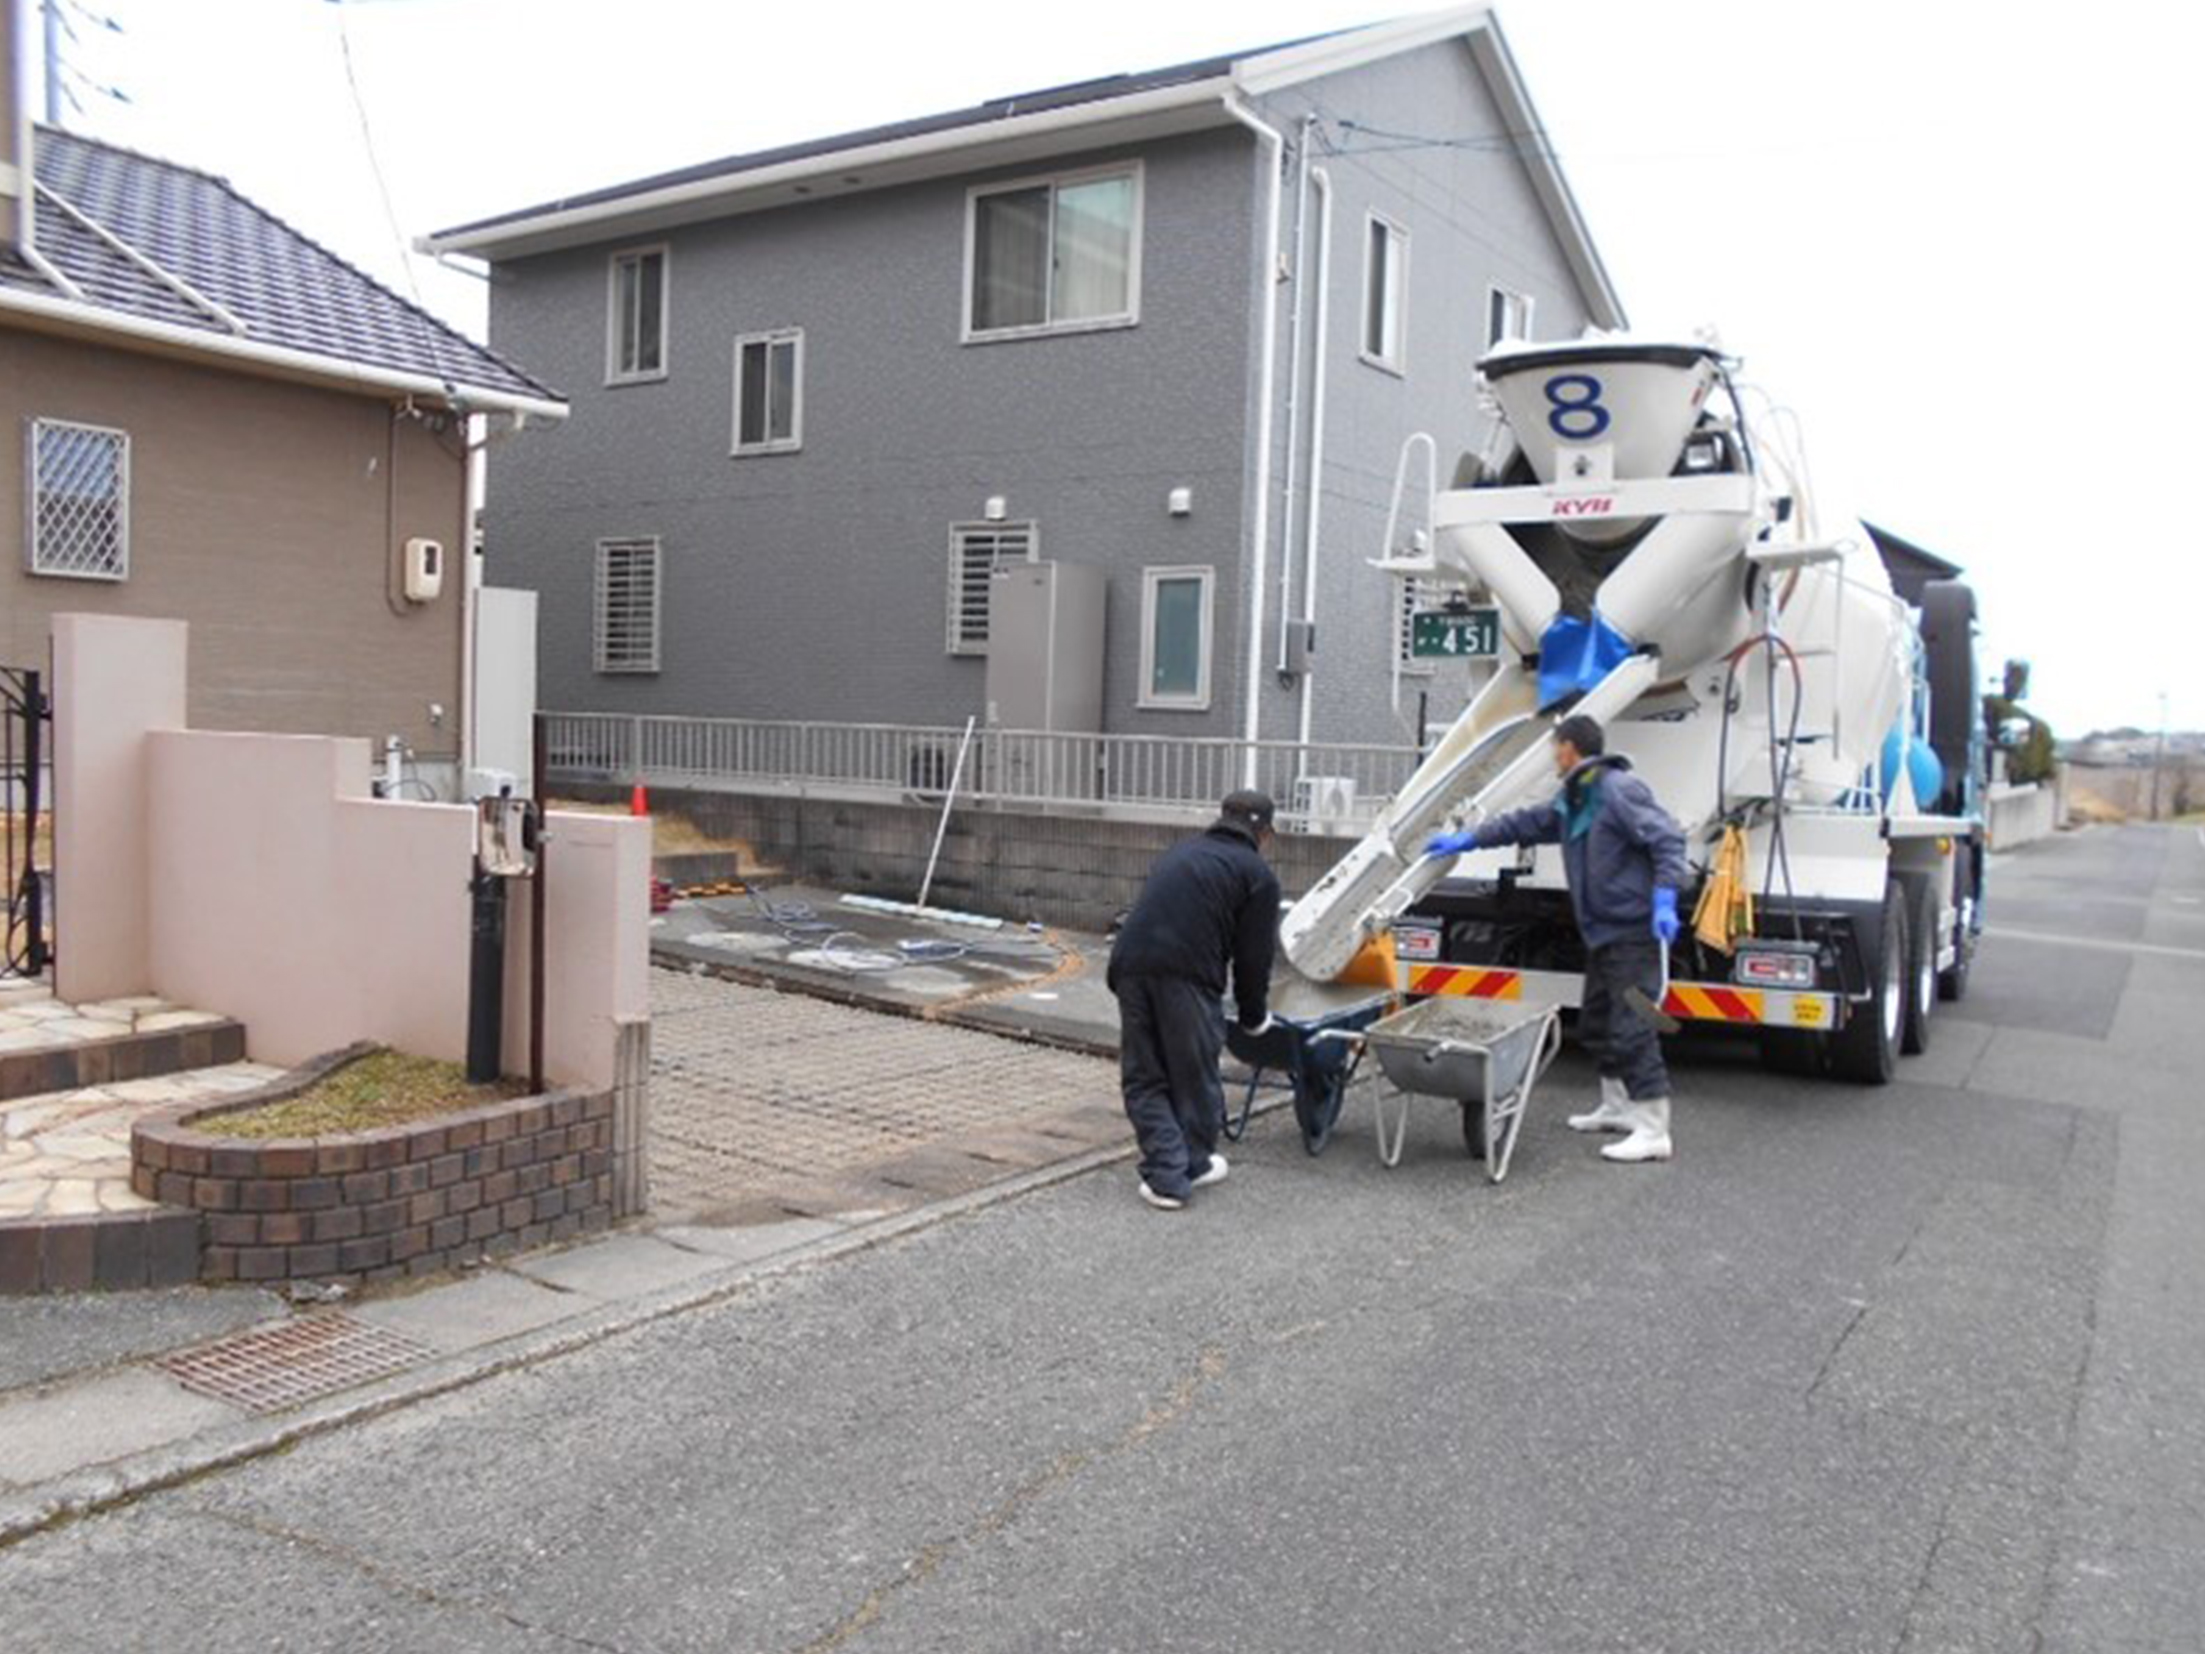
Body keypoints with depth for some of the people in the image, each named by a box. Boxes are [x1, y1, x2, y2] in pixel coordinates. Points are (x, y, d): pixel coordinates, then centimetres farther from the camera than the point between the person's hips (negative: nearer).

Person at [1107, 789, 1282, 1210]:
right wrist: (1253, 1015, 24)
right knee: (1195, 1075, 14)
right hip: (1188, 974, -5)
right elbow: (1254, 954, 10)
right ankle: (1194, 1163, 28)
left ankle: (1166, 1175, 8)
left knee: (1144, 1078, 14)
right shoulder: (1257, 873, 12)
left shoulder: (1180, 852, 30)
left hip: (1130, 965, 5)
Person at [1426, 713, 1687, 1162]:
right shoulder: (1572, 799, 15)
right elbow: (1527, 823, 25)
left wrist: (1664, 901, -28)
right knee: (1596, 1023, 19)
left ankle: (1653, 1131, -6)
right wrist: (1467, 840, 27)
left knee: (1631, 1028, -10)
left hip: (1634, 932, -10)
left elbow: (1667, 840, -20)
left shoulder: (1619, 790, -15)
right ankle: (1617, 1108, 33)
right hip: (1603, 932, 10)